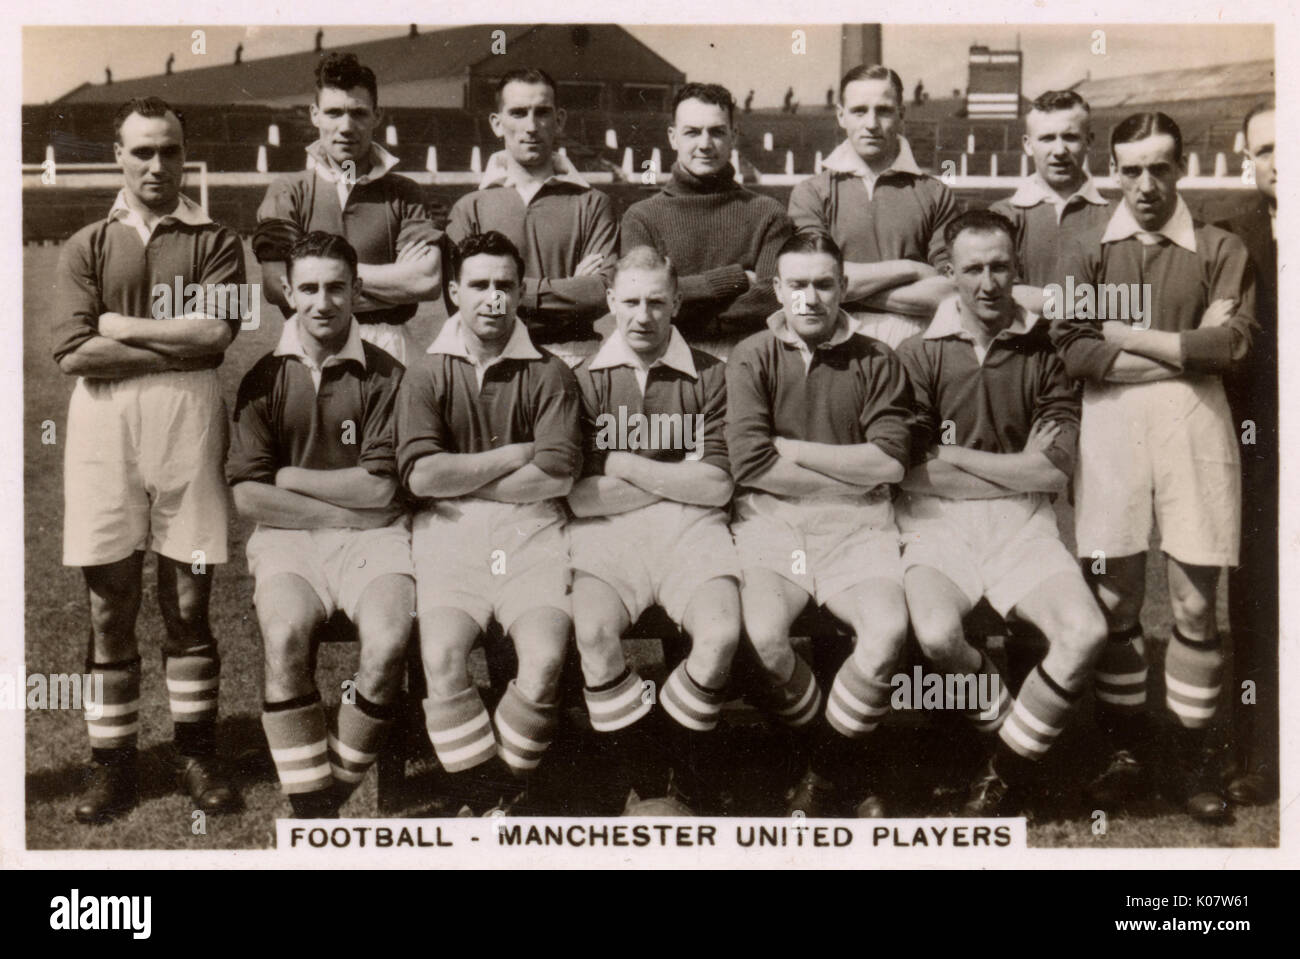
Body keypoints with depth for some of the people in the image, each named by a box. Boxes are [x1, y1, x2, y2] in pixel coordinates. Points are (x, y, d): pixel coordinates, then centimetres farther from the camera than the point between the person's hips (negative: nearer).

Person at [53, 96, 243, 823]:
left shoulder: (214, 241, 9)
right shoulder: (87, 246, 11)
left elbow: (217, 331, -8)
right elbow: (74, 350, -3)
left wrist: (119, 324, -3)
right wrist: (178, 346, -5)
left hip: (189, 417, -1)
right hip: (104, 419, 1)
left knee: (189, 597, 4)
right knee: (110, 599, 3)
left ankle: (198, 751, 16)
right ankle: (113, 761, 13)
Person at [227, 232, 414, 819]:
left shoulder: (384, 375, 3)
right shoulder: (264, 379, 8)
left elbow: (379, 489, -4)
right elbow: (247, 495, 0)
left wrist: (287, 476, 0)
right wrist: (341, 511, -6)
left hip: (373, 537, -1)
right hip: (287, 537, 1)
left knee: (388, 643, -28)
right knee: (285, 635, -30)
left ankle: (336, 795, -6)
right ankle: (306, 811, -16)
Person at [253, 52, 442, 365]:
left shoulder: (402, 194, 11)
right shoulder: (287, 192, 9)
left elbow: (429, 280, -3)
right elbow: (278, 286, -4)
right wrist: (396, 280, -3)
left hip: (391, 350, 1)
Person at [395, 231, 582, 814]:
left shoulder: (548, 374, 10)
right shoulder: (427, 374, 11)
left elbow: (557, 476, -3)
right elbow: (420, 473, -3)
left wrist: (462, 479, -2)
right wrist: (515, 454, -1)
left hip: (530, 529, 0)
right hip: (448, 532, 0)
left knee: (545, 658, -24)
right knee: (442, 655, -25)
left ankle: (508, 787, 1)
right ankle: (486, 800, -6)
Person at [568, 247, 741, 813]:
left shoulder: (709, 376, 10)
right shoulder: (586, 379, 10)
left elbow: (717, 488, 1)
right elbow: (577, 495, -1)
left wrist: (626, 467, -1)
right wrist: (676, 478, 0)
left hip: (690, 530, 0)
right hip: (606, 533, 0)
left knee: (721, 634, -27)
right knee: (593, 632, -29)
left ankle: (688, 771, 2)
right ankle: (642, 772, -5)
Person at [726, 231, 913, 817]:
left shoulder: (877, 361, 12)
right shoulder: (752, 358, 8)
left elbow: (889, 461, -2)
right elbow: (750, 464, -5)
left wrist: (790, 449, -3)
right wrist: (849, 475, -3)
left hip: (857, 526, 1)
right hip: (771, 519, -1)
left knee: (888, 629, -27)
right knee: (762, 634, -28)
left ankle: (826, 767, 1)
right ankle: (847, 767, 0)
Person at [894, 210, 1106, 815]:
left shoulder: (1046, 355, 8)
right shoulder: (918, 353, 4)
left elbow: (1053, 471, -2)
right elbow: (913, 473, -3)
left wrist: (952, 455, -2)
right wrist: (1015, 469, -3)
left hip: (1021, 523, 2)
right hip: (938, 520, -1)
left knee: (1085, 633, -23)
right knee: (936, 634, -31)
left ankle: (1008, 771, -2)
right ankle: (1002, 717, 3)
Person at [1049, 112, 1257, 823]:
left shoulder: (1220, 250, 10)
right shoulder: (1087, 252, 11)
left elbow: (1232, 344, -6)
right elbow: (1073, 350, -4)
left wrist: (1126, 334, -5)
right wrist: (1188, 350, -5)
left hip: (1194, 426, 0)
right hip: (1110, 427, 1)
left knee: (1195, 604, 2)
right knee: (1114, 601, 4)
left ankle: (1190, 757, 15)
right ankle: (1127, 751, 17)